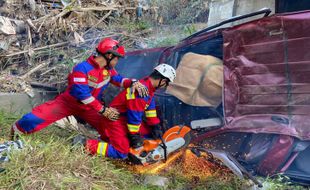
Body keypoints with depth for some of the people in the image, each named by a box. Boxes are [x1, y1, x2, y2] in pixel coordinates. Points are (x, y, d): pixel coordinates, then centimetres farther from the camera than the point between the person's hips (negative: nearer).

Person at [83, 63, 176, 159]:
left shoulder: (148, 85, 3)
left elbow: (150, 107, 12)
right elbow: (135, 116, -25)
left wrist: (155, 126, 13)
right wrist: (135, 136, -15)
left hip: (126, 119, 10)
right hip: (116, 121, -10)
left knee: (149, 130, 14)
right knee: (122, 153, -16)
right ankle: (87, 144, -12)